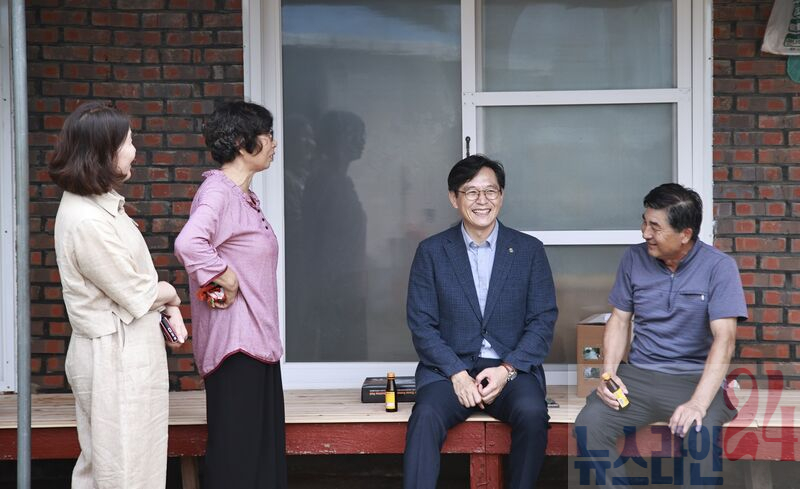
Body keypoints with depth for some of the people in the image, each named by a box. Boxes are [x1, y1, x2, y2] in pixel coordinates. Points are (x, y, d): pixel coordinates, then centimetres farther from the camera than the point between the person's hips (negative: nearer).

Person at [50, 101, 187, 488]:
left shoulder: (100, 203, 8)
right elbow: (137, 296, -18)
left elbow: (135, 272, 14)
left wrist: (168, 307, 0)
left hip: (121, 351, 10)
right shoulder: (88, 222, -24)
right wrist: (169, 293, 2)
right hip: (116, 356, -10)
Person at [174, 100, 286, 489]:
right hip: (235, 341, -10)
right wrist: (225, 277, -21)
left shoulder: (243, 195, 17)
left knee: (264, 450, 13)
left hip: (257, 340, 10)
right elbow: (188, 243, -33)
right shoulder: (217, 191, -15)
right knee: (236, 456, -5)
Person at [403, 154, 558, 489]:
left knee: (532, 412, -31)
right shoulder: (432, 252, 7)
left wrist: (507, 369, -11)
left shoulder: (529, 250, 8)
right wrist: (457, 374, -12)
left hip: (512, 369, 1)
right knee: (426, 416, -31)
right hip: (450, 368, 0)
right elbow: (422, 325, 2)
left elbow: (543, 321, 4)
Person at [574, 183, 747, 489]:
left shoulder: (719, 267, -8)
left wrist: (698, 403, -29)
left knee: (700, 435, -35)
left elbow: (724, 339, -16)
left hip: (695, 377, -3)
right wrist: (609, 372, -8)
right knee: (589, 425, -23)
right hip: (638, 375, 3)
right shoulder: (634, 259, 4)